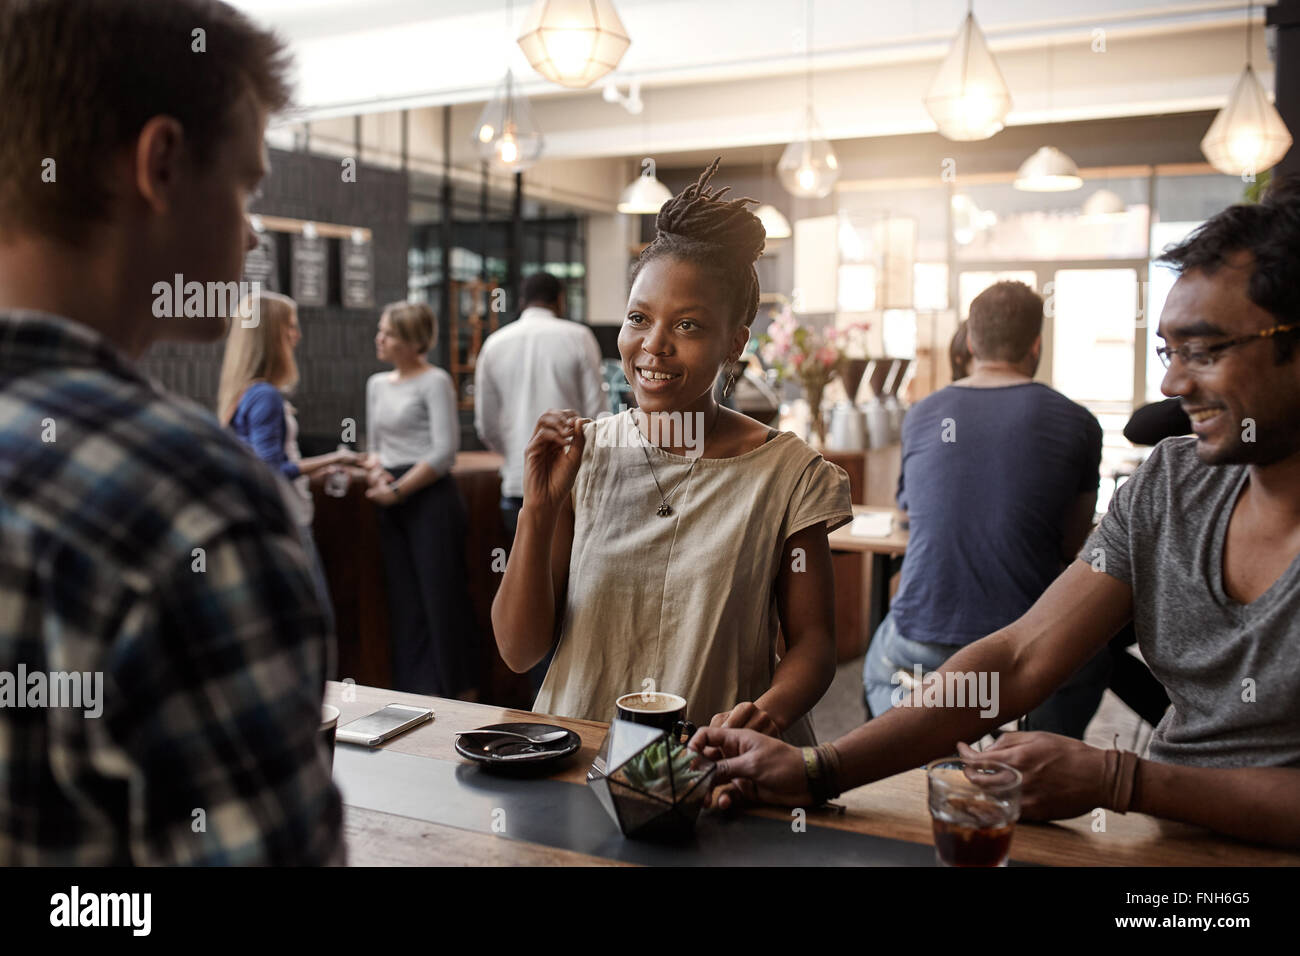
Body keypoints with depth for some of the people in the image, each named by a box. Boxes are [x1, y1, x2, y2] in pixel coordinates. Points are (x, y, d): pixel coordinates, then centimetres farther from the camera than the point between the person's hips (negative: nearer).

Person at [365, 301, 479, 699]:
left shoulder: (435, 382, -7)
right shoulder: (377, 384, 15)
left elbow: (444, 450, -13)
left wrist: (398, 490, -12)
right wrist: (376, 469, -1)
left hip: (431, 498, -7)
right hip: (393, 504, 7)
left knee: (442, 598, -4)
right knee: (405, 604, 8)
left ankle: (462, 696, 6)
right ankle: (415, 700, 16)